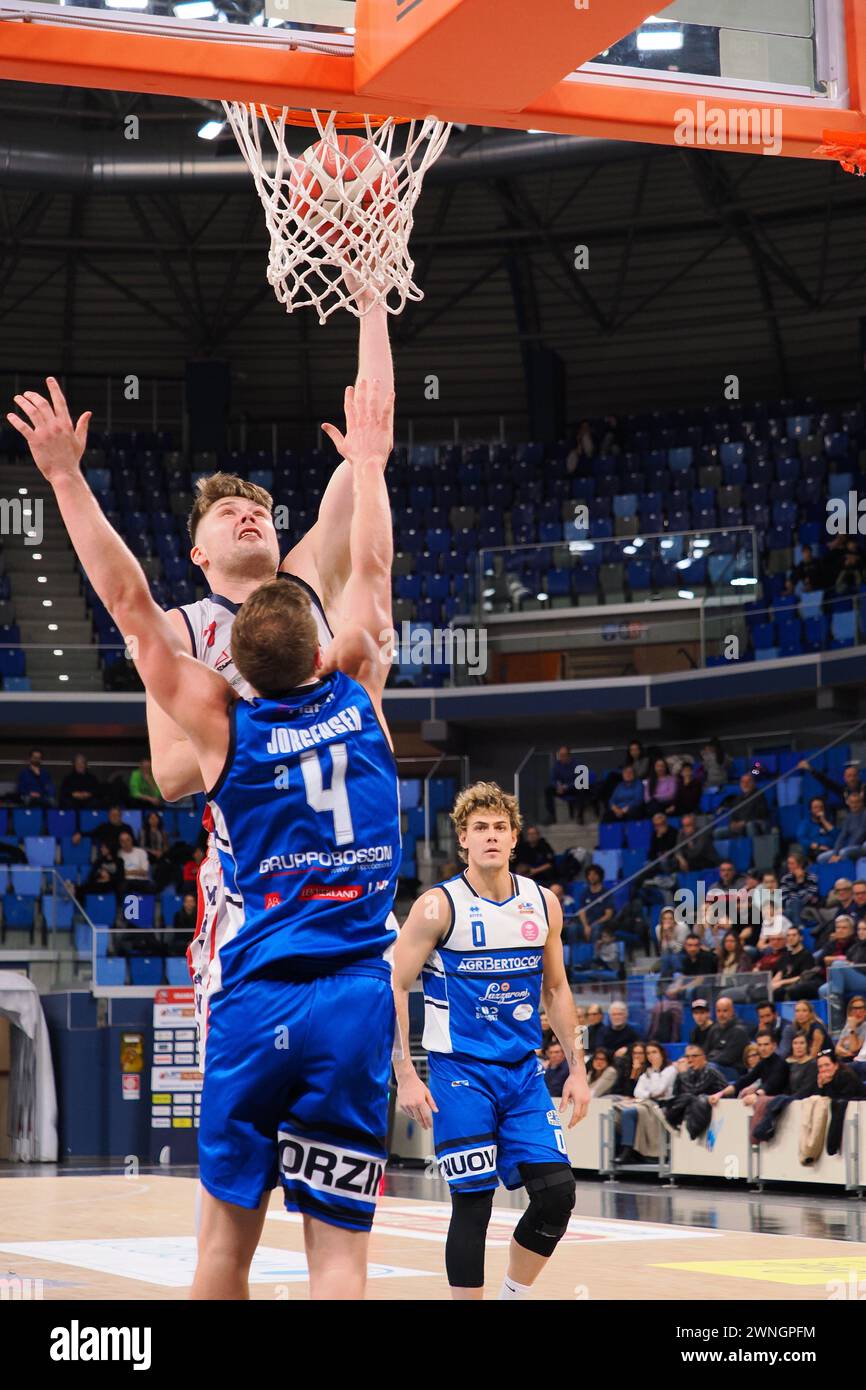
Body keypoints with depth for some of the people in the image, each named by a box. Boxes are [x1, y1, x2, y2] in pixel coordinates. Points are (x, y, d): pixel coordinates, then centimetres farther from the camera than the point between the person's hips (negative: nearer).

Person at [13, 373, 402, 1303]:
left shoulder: (222, 724, 0)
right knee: (337, 1248, -2)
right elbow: (371, 570, 20)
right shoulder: (357, 693, 4)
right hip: (357, 1003, 1)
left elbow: (129, 602, 1)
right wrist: (369, 464, 33)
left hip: (257, 1002, -1)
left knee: (228, 1233, 10)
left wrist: (66, 476, 6)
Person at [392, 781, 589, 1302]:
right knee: (473, 1201, -5)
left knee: (557, 1193, -3)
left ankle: (513, 1295, 17)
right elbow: (394, 989, -7)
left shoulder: (543, 903, 5)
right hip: (460, 1072, -4)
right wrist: (406, 1076, -14)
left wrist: (577, 1068, 10)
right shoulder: (439, 906, -9)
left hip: (524, 1071, 5)